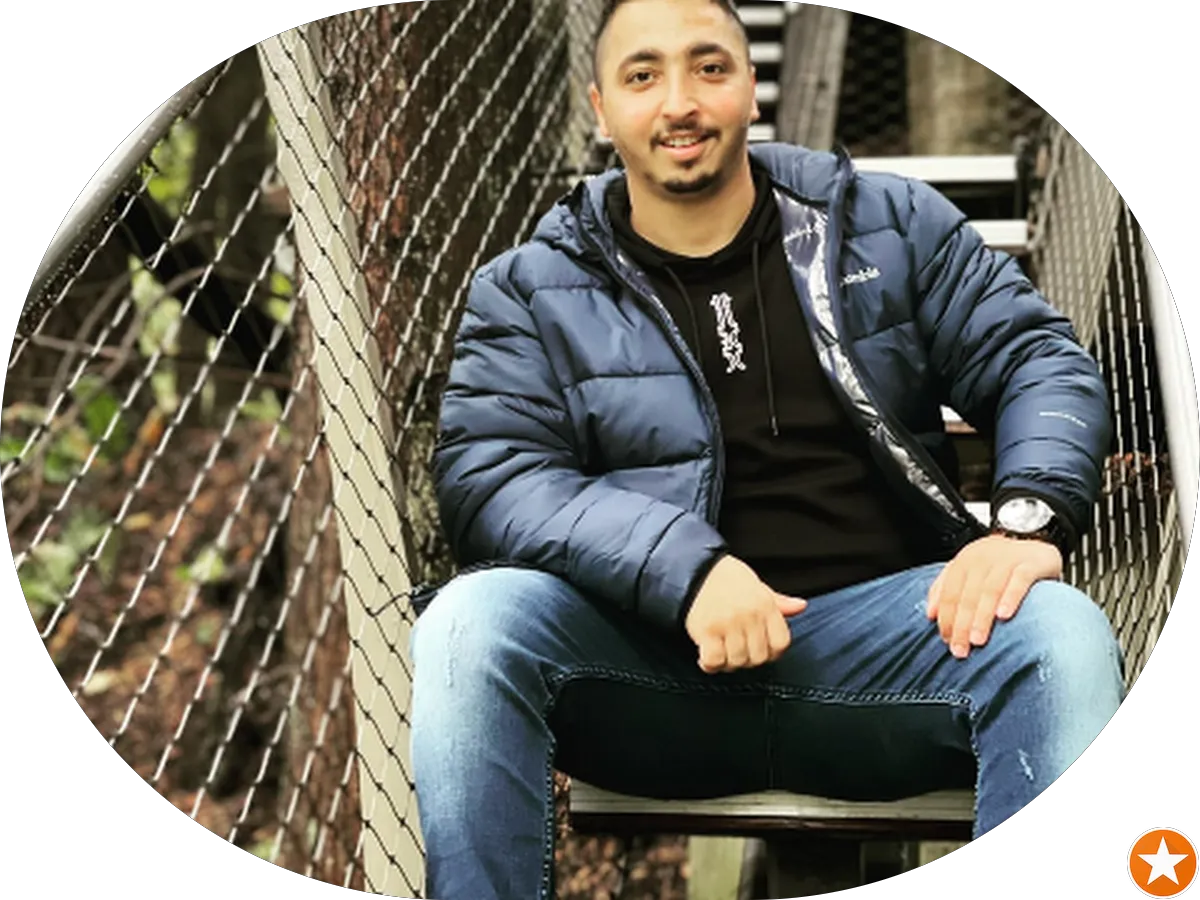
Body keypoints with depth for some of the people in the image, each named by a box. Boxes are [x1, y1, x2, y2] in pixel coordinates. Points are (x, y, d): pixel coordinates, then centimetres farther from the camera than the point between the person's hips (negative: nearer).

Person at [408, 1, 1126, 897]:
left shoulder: (891, 225, 12)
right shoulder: (530, 290, 7)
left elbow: (1043, 361, 8)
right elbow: (485, 475, -5)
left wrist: (1029, 517, -15)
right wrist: (685, 569, -21)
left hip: (874, 635, 1)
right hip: (644, 658, 0)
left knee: (1057, 633, -29)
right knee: (470, 622, -29)